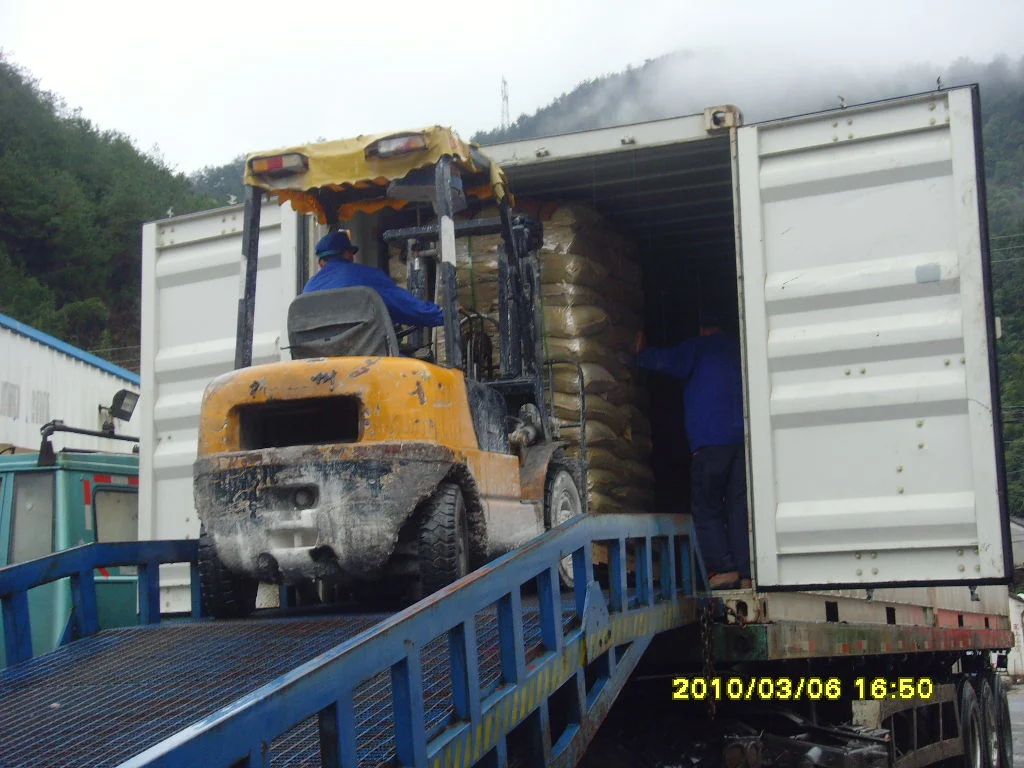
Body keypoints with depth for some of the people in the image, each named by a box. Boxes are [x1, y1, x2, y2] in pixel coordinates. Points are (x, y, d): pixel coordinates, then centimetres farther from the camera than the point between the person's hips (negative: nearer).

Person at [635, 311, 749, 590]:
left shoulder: (698, 347, 5)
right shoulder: (738, 348, 21)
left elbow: (664, 361, -5)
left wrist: (641, 353, 12)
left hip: (711, 440, -5)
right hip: (745, 438, 5)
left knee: (707, 507, 2)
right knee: (740, 506, 4)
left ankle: (724, 568, -9)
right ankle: (746, 574, -2)